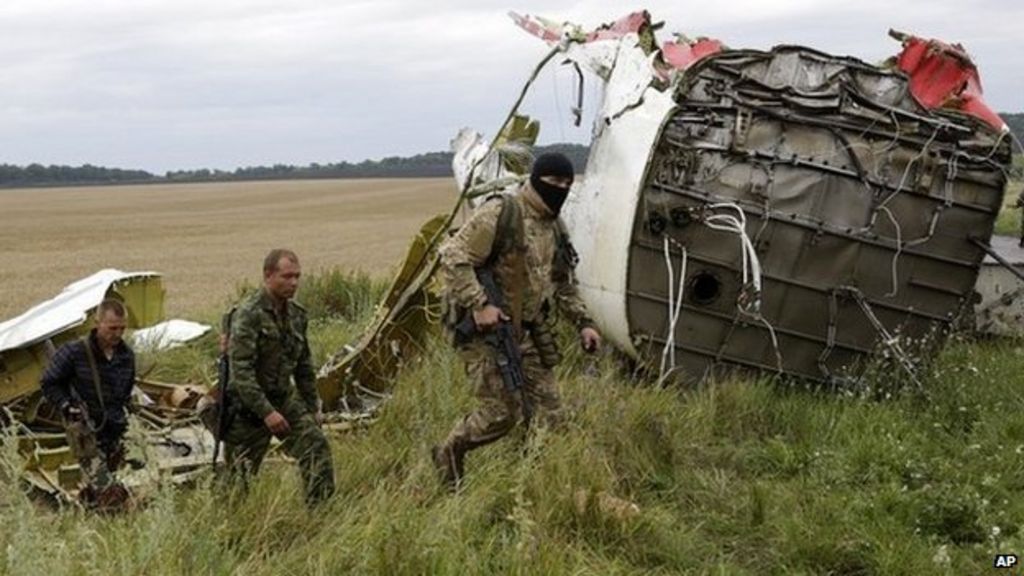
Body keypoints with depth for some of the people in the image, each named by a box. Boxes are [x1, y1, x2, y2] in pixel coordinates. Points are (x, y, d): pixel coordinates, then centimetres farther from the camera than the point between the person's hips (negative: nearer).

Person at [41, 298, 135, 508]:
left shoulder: (127, 356, 3)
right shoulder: (74, 352, -13)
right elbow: (49, 383, -2)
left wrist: (121, 411, 10)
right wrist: (67, 408, -12)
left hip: (113, 428, 6)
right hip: (84, 428, -6)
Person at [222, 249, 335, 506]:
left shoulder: (296, 314, 6)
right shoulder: (248, 315, -19)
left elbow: (304, 365, 17)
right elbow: (241, 371, -23)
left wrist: (313, 407, 16)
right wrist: (266, 412, -26)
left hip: (284, 398, 6)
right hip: (249, 405, -6)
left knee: (316, 444, -10)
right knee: (239, 475, 2)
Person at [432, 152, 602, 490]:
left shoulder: (555, 229, 13)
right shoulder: (500, 214, -13)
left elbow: (563, 284, 25)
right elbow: (452, 256, -18)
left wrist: (582, 323, 12)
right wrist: (479, 304, -24)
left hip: (528, 332, 8)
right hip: (487, 330, -8)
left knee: (547, 412, 4)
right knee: (501, 412, -7)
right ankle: (449, 455, 17)